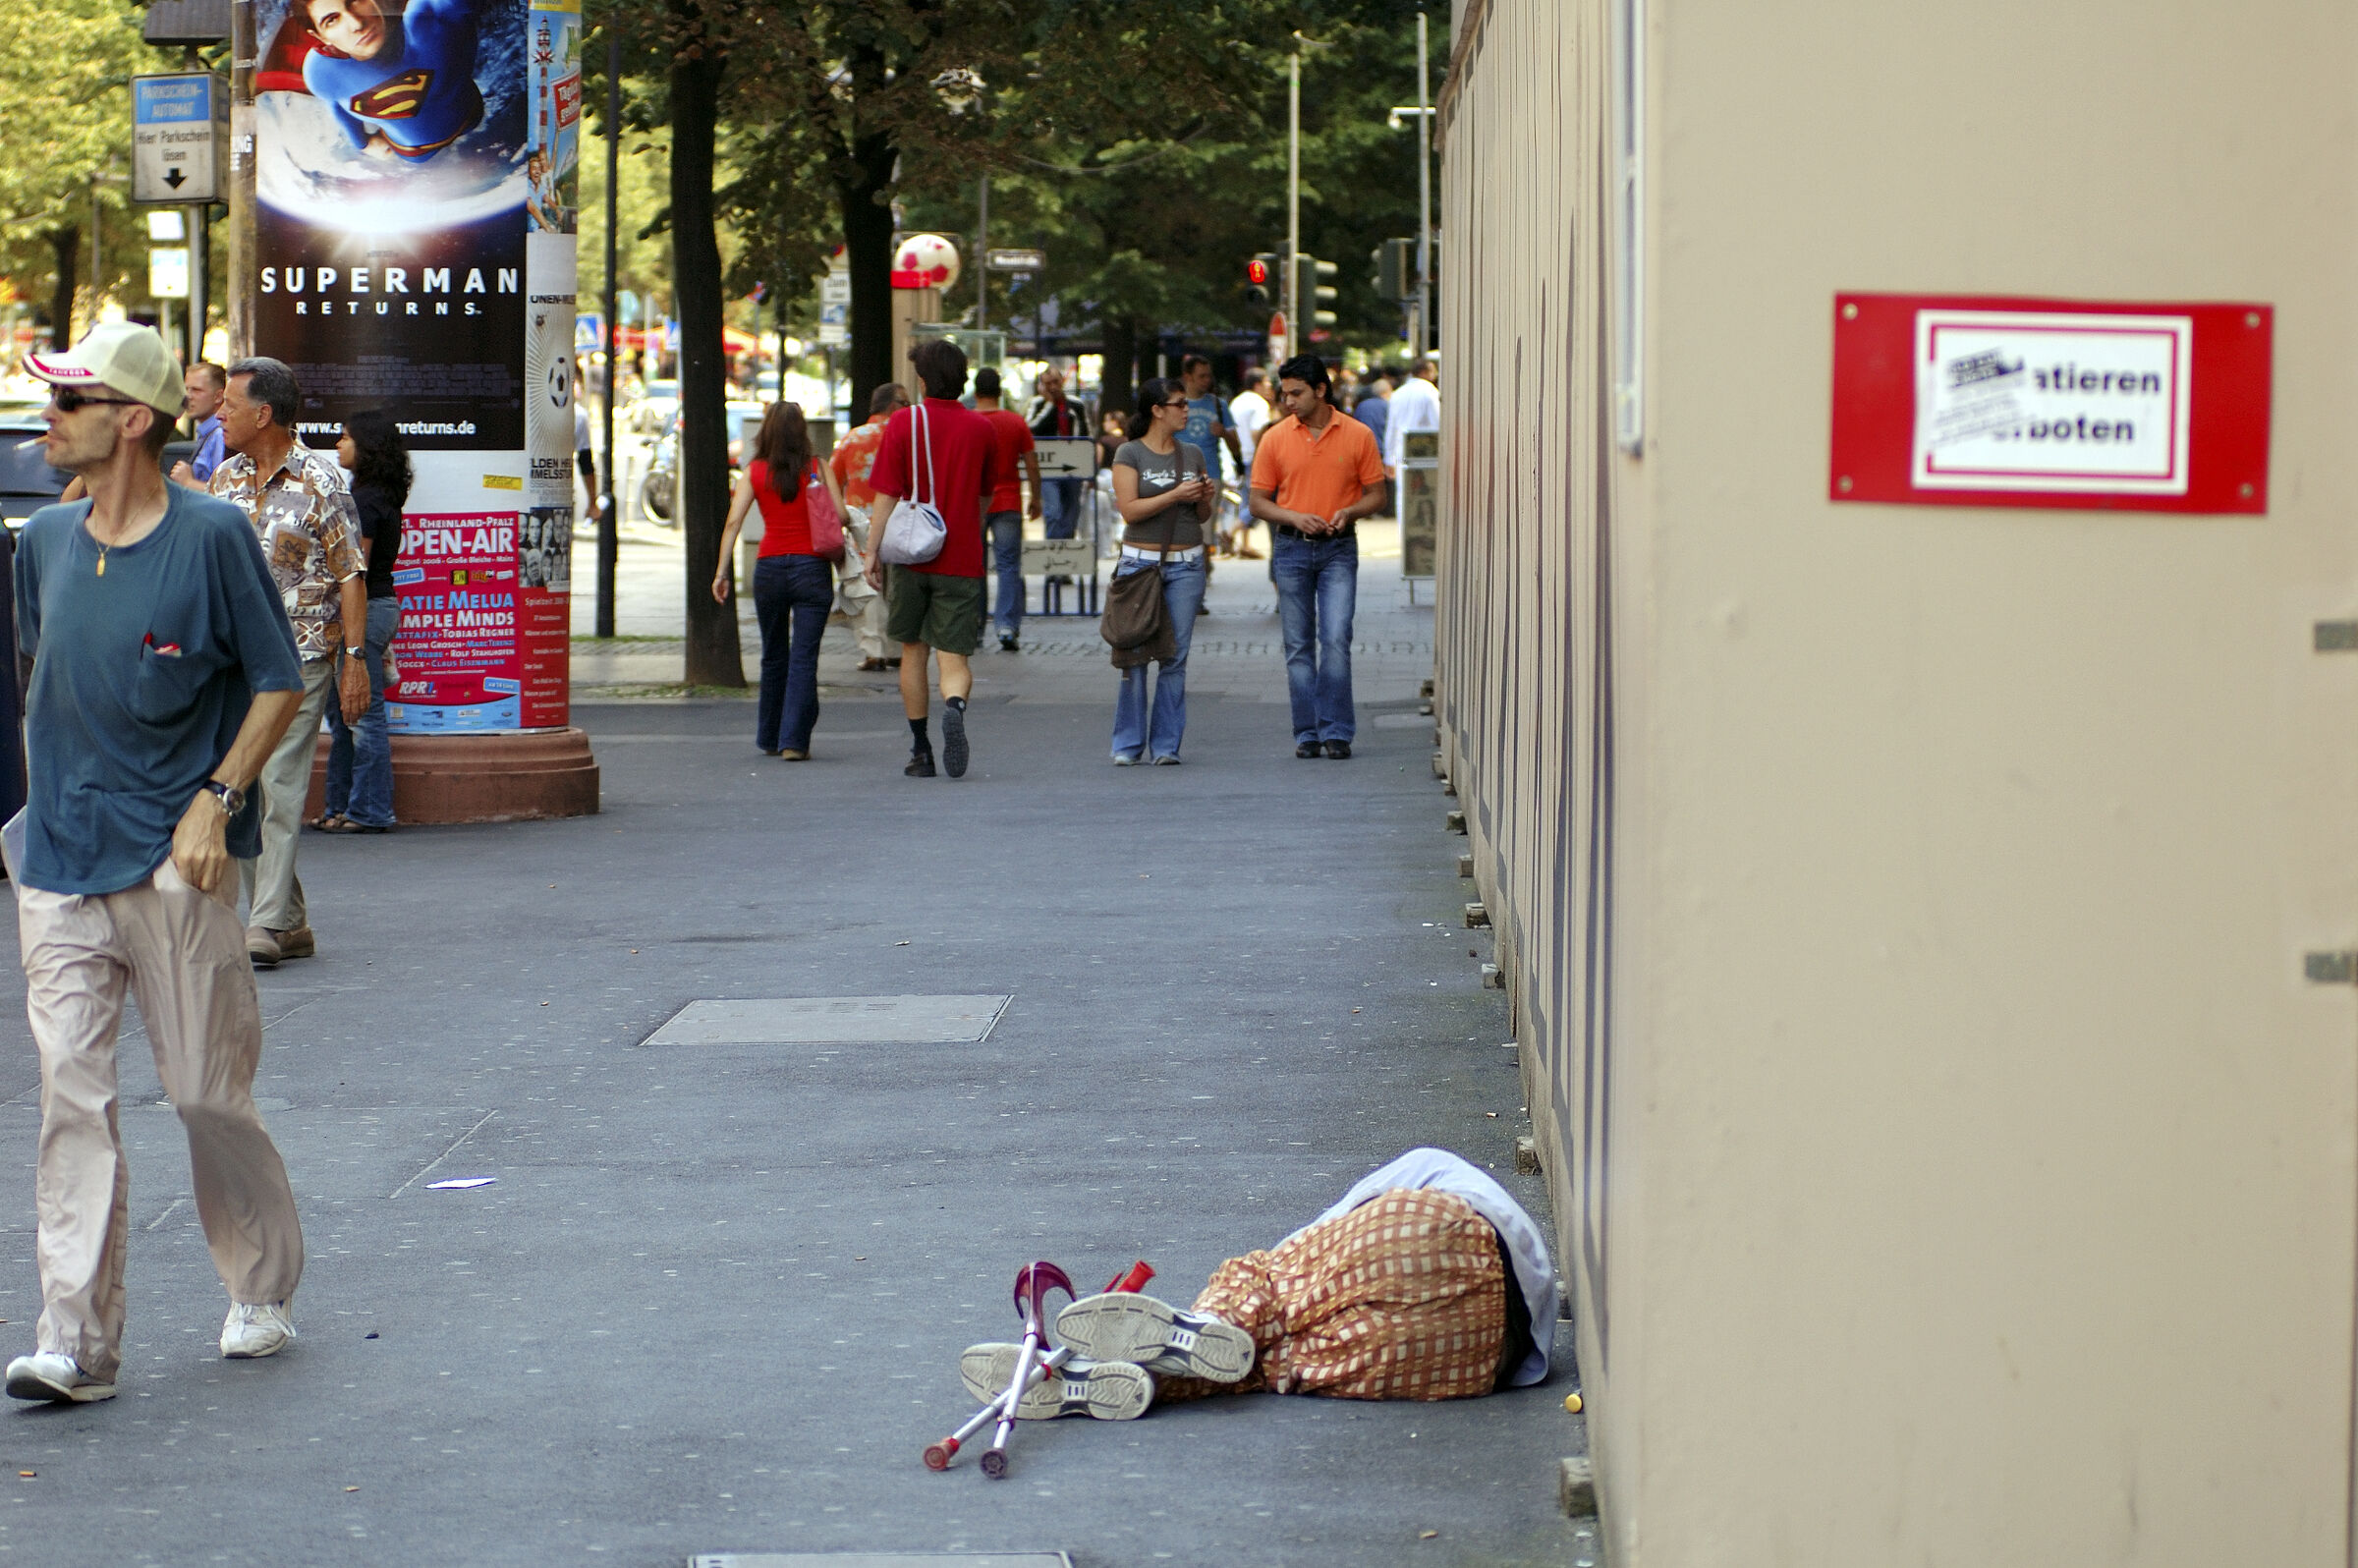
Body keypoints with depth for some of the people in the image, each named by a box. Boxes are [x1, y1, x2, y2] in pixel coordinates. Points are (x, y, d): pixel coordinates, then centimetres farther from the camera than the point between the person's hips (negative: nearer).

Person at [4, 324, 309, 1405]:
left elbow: (278, 683, -3)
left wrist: (216, 798, -13)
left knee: (209, 1093, 5)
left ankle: (262, 1293, 26)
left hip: (176, 868, -4)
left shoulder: (212, 538, -7)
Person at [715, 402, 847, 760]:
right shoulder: (819, 469, 1)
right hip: (812, 567, -2)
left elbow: (734, 521, -5)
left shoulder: (754, 473, 3)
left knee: (774, 657, 16)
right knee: (804, 658, -2)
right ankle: (794, 741, -9)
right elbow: (840, 515, -5)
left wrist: (723, 572, -5)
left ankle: (769, 739, 25)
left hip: (769, 568, 2)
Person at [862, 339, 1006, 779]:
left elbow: (886, 494, -8)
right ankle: (954, 707, -35)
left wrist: (873, 551, -5)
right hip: (961, 558, 1)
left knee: (913, 651, 14)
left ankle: (920, 750, 16)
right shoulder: (979, 428, 4)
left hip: (913, 556, -1)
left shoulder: (904, 423, -4)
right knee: (954, 655, -2)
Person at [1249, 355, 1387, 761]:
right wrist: (1295, 517, -13)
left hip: (1339, 549, -2)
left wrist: (1349, 512, -15)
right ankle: (1307, 734, 11)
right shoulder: (1274, 439, 2)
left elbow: (1376, 494, 5)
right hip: (1291, 548, 2)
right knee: (1298, 646, 4)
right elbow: (1259, 502, 5)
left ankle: (1336, 732, -4)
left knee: (1336, 639, -11)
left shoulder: (1358, 436, 0)